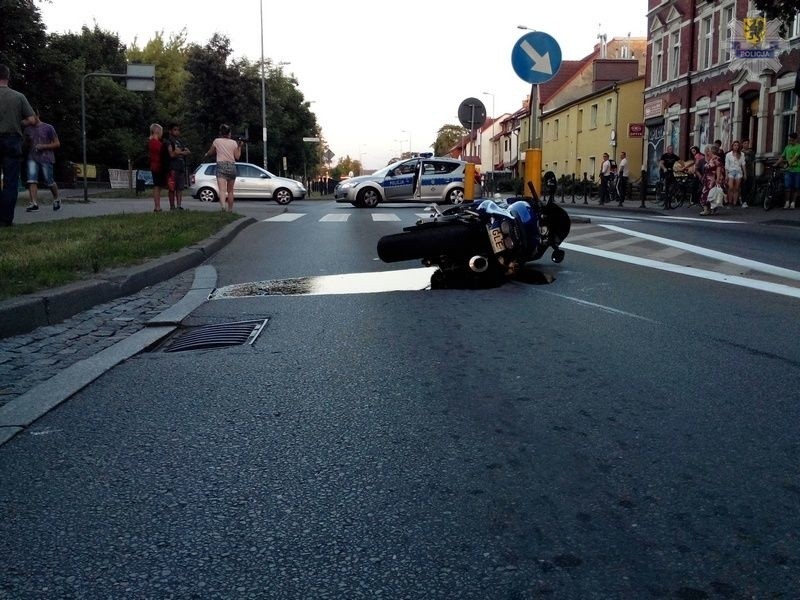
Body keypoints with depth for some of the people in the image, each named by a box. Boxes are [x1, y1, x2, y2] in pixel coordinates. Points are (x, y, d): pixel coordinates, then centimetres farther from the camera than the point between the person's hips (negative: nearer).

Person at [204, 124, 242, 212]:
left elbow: (210, 153, 16)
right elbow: (237, 157, 3)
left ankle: (223, 205, -42)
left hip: (221, 166, -2)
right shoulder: (234, 143, 6)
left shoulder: (216, 141, 5)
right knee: (230, 191, 15)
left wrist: (207, 154, 39)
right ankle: (230, 209, 23)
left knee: (222, 190, -17)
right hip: (232, 166, 2)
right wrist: (240, 146, 15)